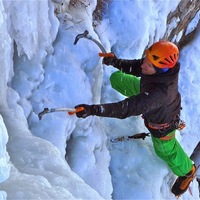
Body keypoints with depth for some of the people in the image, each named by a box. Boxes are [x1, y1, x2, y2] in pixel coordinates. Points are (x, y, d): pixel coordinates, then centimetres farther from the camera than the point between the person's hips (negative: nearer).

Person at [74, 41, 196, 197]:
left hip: (161, 121, -6)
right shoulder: (160, 63, -33)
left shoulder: (160, 92, -52)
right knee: (116, 78, 17)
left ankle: (187, 172, 56)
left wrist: (93, 110, -60)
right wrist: (117, 62, -32)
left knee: (166, 150, 22)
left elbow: (128, 108, -55)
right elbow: (135, 67, -13)